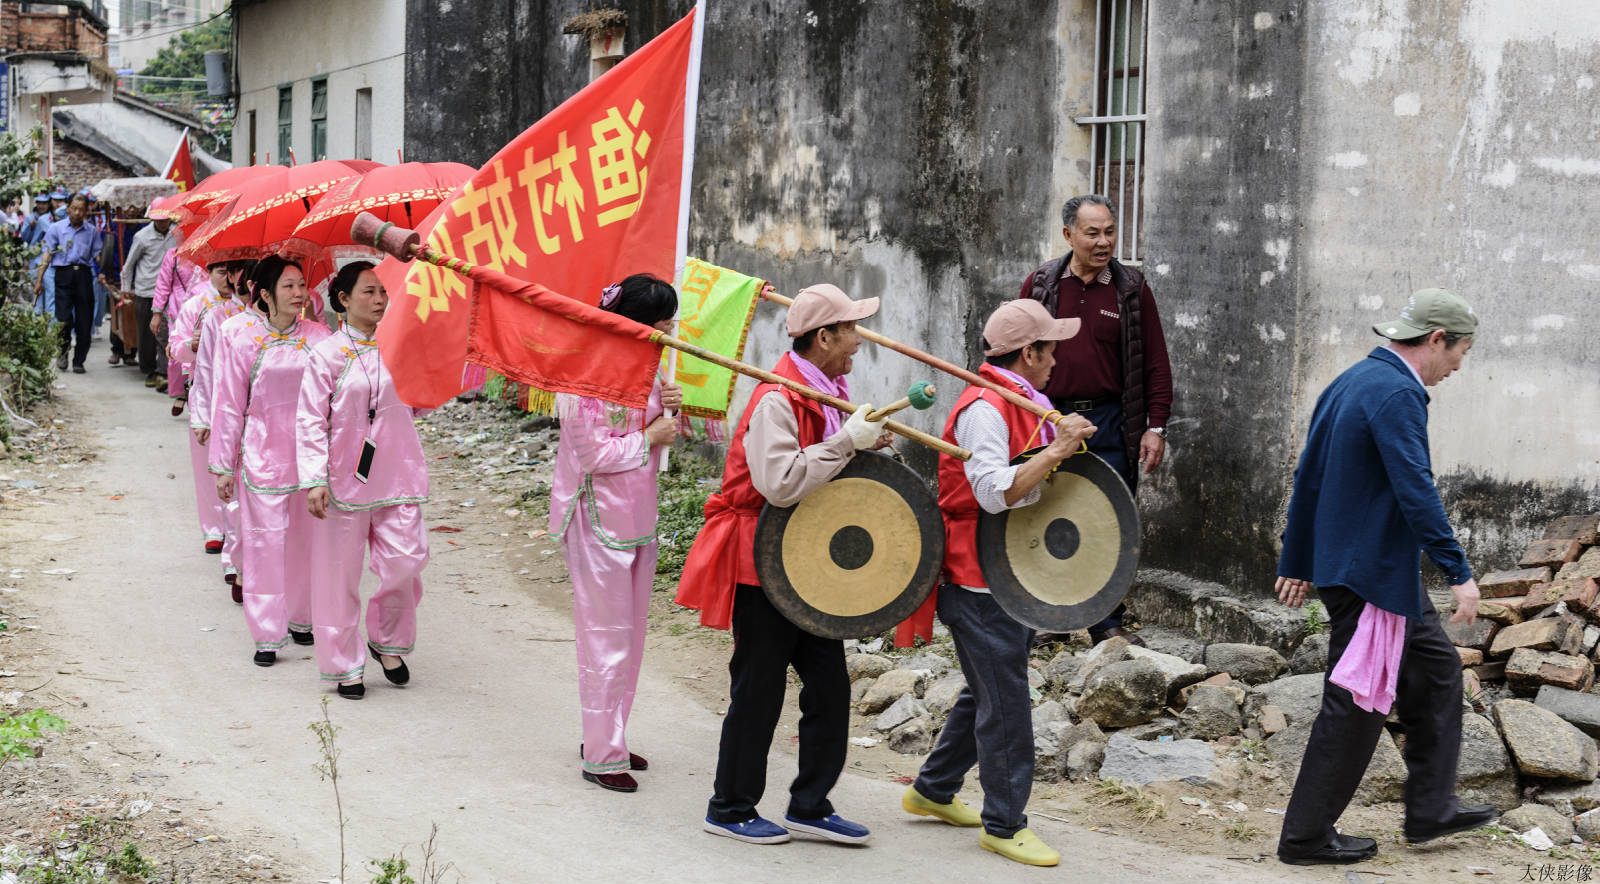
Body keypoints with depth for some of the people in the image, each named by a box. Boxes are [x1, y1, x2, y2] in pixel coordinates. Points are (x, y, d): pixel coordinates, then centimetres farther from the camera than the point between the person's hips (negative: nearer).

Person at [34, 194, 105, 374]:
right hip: (63, 274, -2)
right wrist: (39, 280, 0)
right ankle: (62, 351, 14)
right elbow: (48, 254, 5)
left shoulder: (92, 231, 12)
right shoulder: (57, 228, 7)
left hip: (84, 275, 2)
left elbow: (98, 255, 13)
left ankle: (79, 361, 12)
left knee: (84, 321, 1)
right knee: (64, 318, -13)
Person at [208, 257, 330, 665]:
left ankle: (302, 618, 28)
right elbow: (228, 404, -1)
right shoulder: (240, 336, -4)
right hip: (262, 455, -3)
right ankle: (267, 635, 5)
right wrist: (223, 465, 0)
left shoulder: (317, 336, 2)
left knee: (306, 537, 11)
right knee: (265, 540, -2)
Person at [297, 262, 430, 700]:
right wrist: (313, 479, -15)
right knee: (340, 573, 3)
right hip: (344, 478, -3)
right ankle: (344, 664, 18)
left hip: (396, 475, 3)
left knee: (406, 561, -5)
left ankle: (387, 642, 21)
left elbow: (418, 403, 17)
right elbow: (310, 421, -6)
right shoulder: (327, 354, -5)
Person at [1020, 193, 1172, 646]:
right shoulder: (1040, 284, 4)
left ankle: (1106, 622, 11)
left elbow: (1155, 363, 3)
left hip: (1111, 422, -1)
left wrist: (1156, 426, -3)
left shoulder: (1131, 288, 2)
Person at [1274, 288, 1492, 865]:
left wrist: (1297, 563, 21)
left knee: (1437, 669, 17)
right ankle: (1306, 836, 6)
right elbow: (1415, 490, -26)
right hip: (1373, 572, -10)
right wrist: (1459, 573, -24)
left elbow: (1307, 477, 16)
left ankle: (1430, 811, 23)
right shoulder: (1398, 394, -18)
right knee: (1356, 703, -2)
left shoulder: (1349, 382, 12)